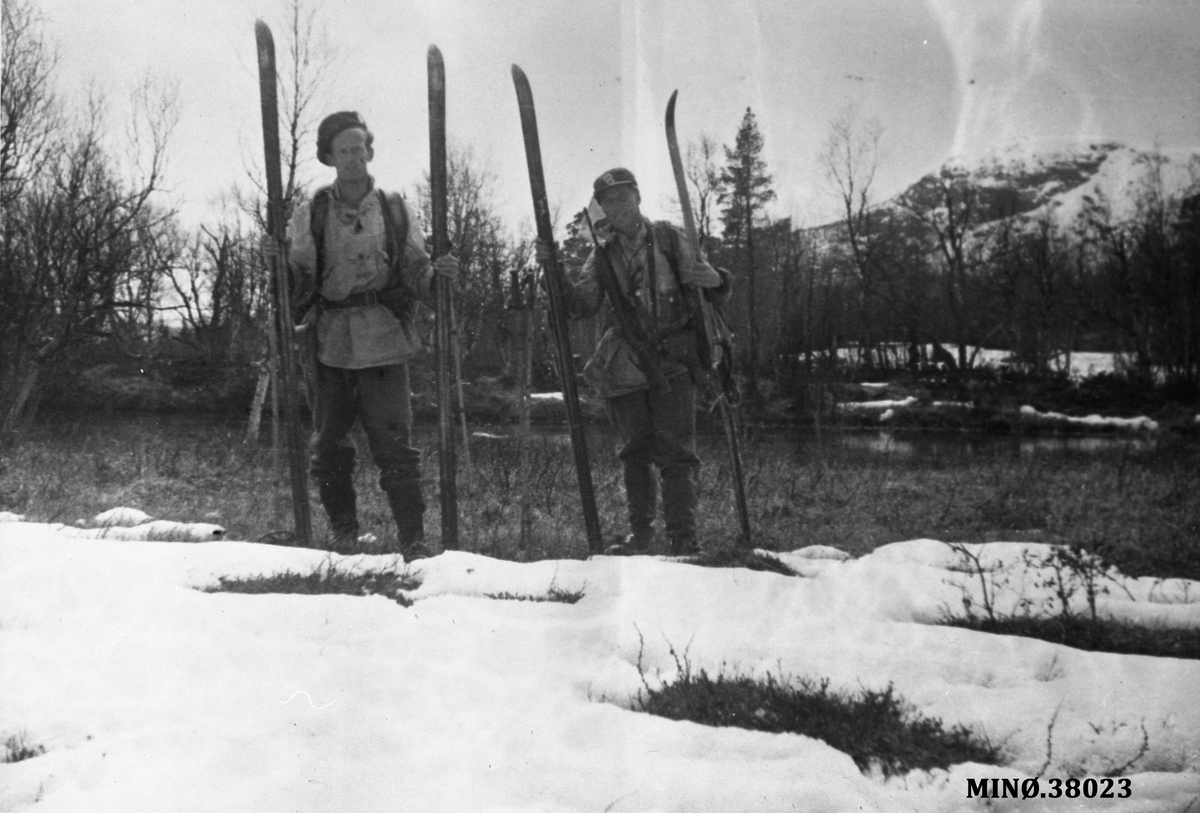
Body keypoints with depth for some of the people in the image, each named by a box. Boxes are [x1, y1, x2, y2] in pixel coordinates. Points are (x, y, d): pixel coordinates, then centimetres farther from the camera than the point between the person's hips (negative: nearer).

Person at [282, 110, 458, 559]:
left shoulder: (394, 211, 7)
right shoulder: (310, 215, 6)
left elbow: (413, 276, 8)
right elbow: (296, 277, 8)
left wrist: (435, 273, -12)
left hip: (384, 342, -1)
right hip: (328, 345, 1)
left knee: (394, 444, -6)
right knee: (329, 445, 6)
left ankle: (412, 539, 0)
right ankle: (343, 531, 21)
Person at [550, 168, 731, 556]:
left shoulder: (668, 240, 2)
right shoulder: (602, 254, 9)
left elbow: (702, 276, 7)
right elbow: (582, 306, 5)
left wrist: (719, 283, -14)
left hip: (671, 362, -3)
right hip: (625, 366, 3)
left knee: (675, 451, -8)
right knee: (634, 451, 8)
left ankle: (683, 537, -7)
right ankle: (640, 534, 19)